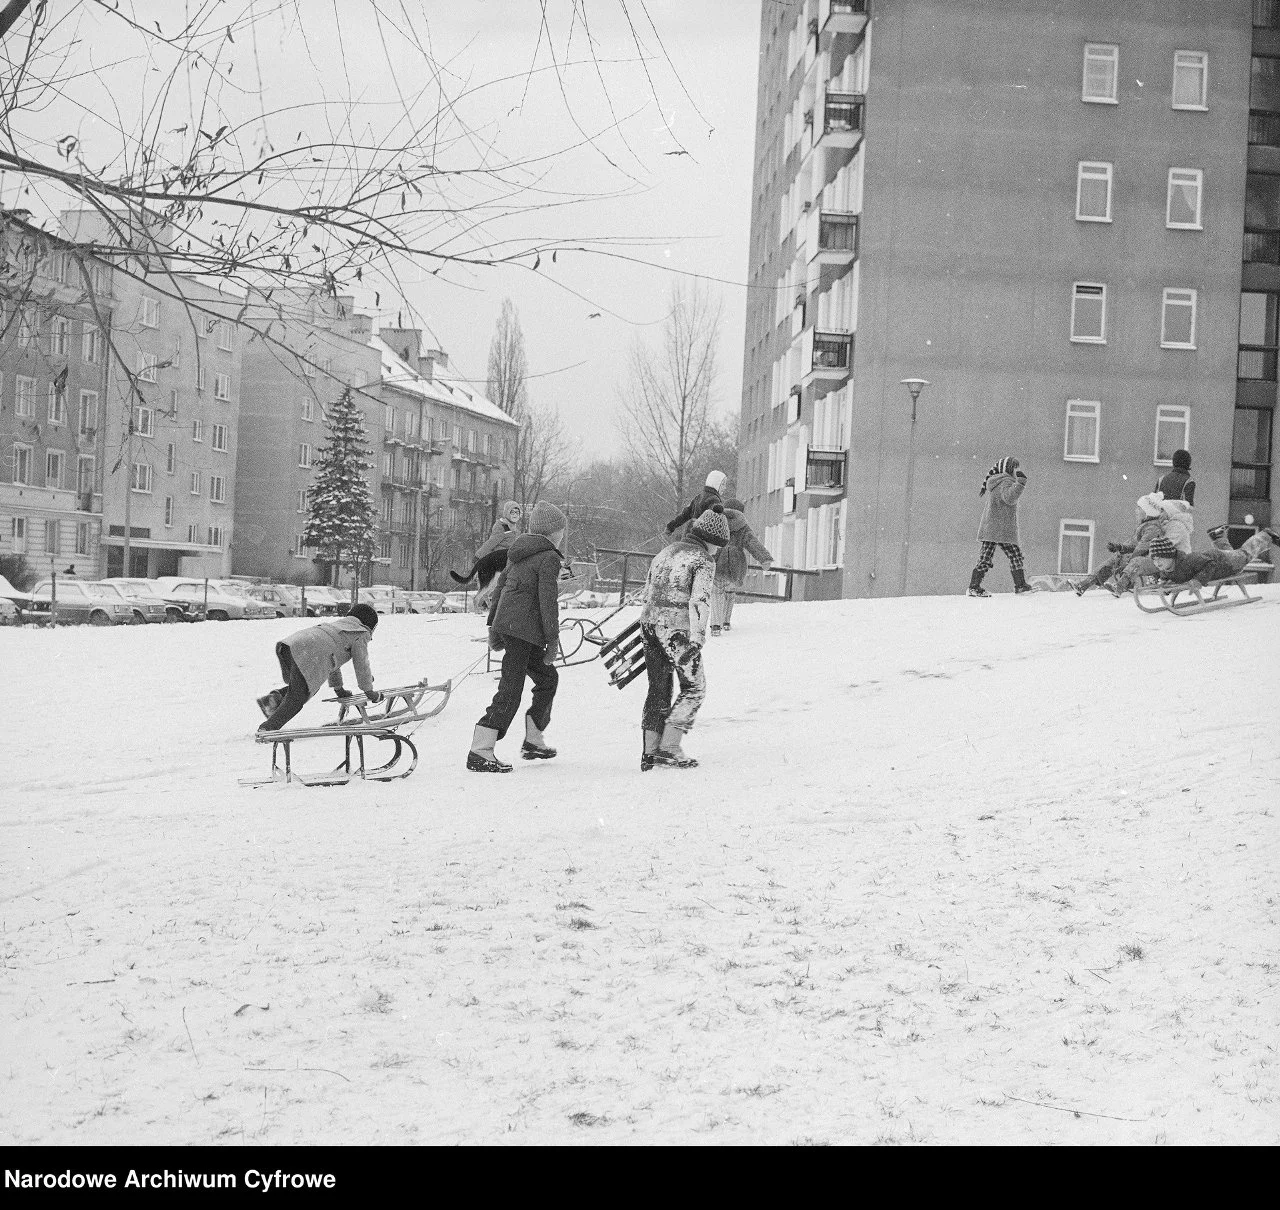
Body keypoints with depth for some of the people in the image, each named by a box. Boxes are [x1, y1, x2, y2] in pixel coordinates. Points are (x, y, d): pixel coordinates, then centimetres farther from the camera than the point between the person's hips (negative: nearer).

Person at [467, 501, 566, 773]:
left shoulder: (518, 552, 17)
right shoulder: (549, 557, -9)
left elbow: (501, 585, 20)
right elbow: (548, 600, -14)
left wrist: (493, 625, 24)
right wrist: (553, 639, -11)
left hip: (506, 625, 9)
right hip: (524, 630, -9)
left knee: (547, 678, 21)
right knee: (510, 689, -10)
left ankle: (533, 741, 27)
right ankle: (479, 752, -15)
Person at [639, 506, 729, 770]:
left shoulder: (665, 552, 18)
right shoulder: (703, 560, -5)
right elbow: (699, 600, -16)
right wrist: (697, 639, -19)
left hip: (649, 623, 7)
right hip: (677, 629, -7)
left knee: (658, 688, 13)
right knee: (694, 687, 6)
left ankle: (650, 751, 9)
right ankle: (669, 747, -3)